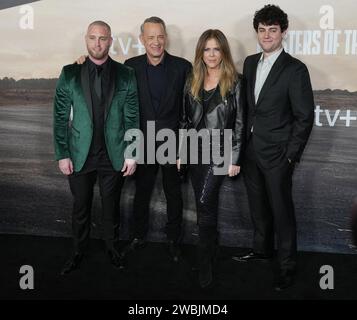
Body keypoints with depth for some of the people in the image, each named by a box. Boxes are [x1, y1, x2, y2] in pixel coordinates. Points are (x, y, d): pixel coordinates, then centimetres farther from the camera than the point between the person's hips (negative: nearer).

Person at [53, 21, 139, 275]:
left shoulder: (126, 75, -1)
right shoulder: (70, 73, -1)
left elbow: (132, 118, 1)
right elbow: (60, 117, 0)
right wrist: (62, 154, -4)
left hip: (114, 156, 0)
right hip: (80, 155, 0)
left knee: (111, 206, 13)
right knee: (81, 207, 12)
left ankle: (113, 248, 34)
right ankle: (79, 251, 31)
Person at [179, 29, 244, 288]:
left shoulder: (233, 82, -4)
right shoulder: (192, 82, 9)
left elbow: (239, 122, -5)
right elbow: (185, 119, 11)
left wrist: (235, 159, -8)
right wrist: (180, 153, 9)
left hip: (219, 152, -5)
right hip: (195, 152, 5)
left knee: (205, 204, -12)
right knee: (206, 206, 13)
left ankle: (205, 263, 1)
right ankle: (210, 253, 27)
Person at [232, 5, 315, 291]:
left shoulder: (295, 69, -11)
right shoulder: (250, 63, 8)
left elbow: (304, 117, -10)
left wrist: (291, 156, -12)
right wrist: (243, 143, 7)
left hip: (277, 154, -5)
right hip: (251, 149, 6)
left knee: (282, 211, 3)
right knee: (258, 206, 18)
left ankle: (287, 265, 18)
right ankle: (262, 249, 37)